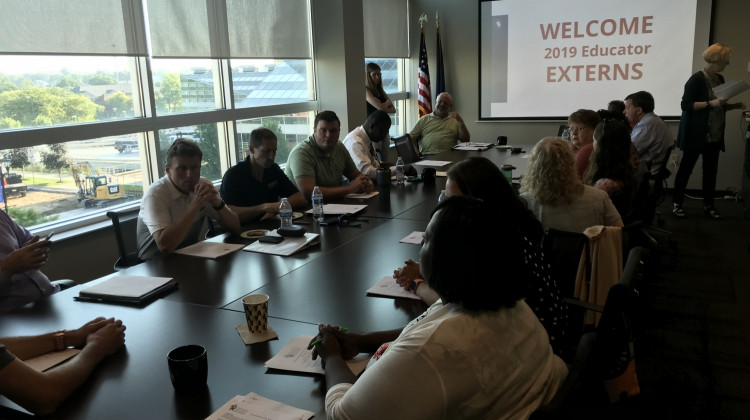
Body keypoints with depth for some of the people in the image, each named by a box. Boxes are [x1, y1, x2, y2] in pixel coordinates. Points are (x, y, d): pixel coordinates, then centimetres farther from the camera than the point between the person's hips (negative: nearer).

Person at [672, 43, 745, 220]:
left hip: (714, 136, 7)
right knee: (686, 167, 1)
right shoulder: (697, 79, -11)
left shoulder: (719, 79, 13)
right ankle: (676, 203, 10)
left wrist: (734, 106, 7)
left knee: (711, 170, 7)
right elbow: (685, 105, -17)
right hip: (696, 135, -7)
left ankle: (708, 205, 14)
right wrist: (711, 103, -23)